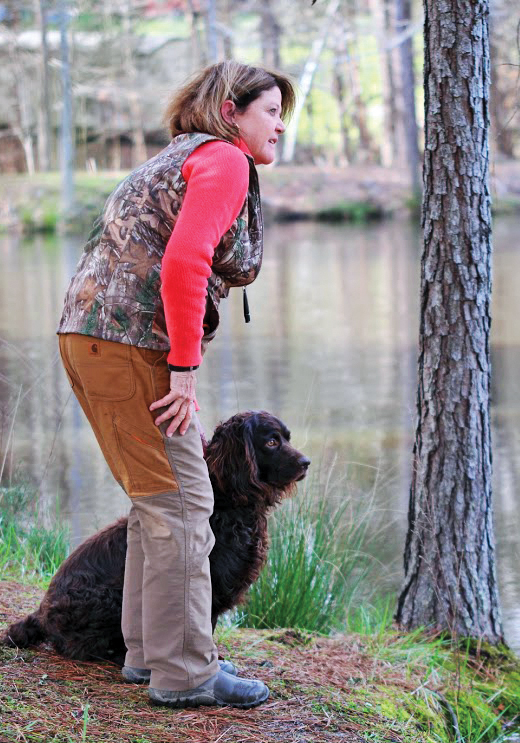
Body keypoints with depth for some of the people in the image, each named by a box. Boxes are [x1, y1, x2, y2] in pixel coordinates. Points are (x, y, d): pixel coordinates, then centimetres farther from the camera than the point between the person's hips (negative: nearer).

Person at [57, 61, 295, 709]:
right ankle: (182, 673, -2)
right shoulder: (224, 159, -6)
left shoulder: (179, 159, 25)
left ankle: (148, 652, 23)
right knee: (179, 502, -6)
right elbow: (184, 261, -21)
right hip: (130, 339, -10)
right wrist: (185, 367, -18)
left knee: (158, 499, 17)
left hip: (88, 335, 10)